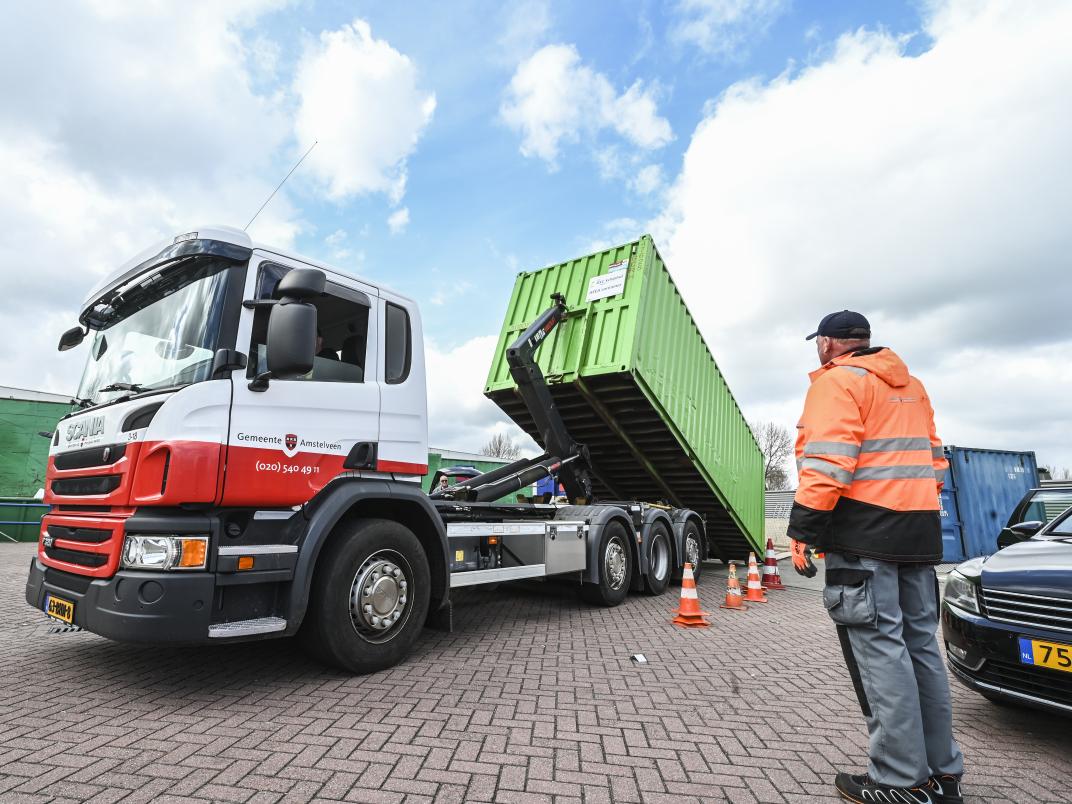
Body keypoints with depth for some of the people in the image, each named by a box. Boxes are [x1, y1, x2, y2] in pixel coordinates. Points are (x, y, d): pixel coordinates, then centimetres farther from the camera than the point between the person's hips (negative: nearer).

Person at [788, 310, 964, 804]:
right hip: (918, 531, 9)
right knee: (920, 643, 12)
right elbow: (934, 457, 23)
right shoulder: (911, 386, 21)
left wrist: (802, 529, -15)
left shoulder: (837, 380, -6)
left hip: (864, 529, -8)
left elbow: (828, 464, -17)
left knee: (878, 646, -5)